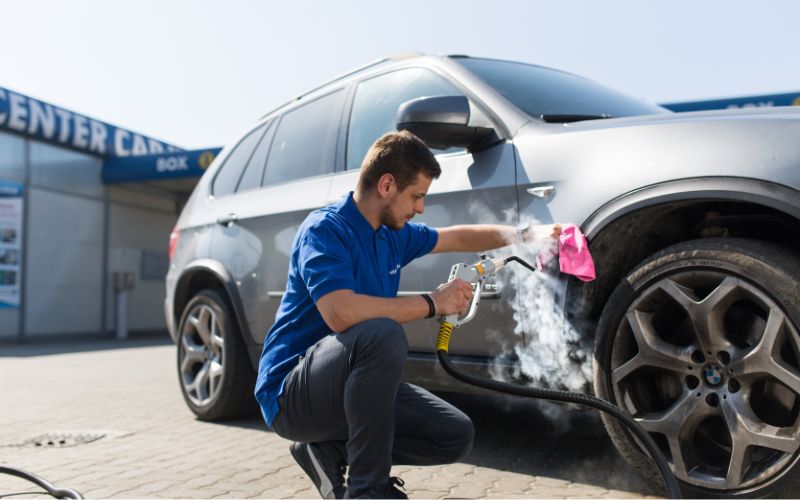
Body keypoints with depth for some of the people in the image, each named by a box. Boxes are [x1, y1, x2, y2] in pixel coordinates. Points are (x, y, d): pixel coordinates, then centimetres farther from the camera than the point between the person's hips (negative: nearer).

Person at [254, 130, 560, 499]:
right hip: (291, 395, -8)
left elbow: (457, 237, 23)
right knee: (382, 334, -36)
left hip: (353, 386, 8)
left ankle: (330, 451, 9)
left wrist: (519, 236, 9)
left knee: (457, 435, -2)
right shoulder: (324, 229, -19)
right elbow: (340, 313, -35)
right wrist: (432, 303, -25)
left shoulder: (394, 234, 6)